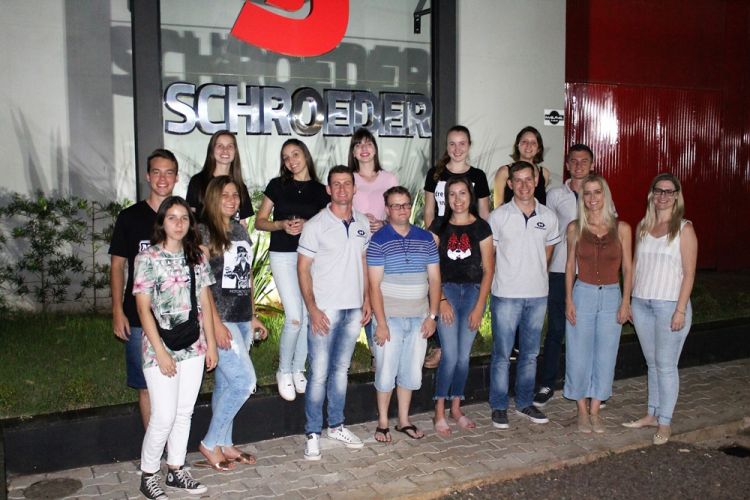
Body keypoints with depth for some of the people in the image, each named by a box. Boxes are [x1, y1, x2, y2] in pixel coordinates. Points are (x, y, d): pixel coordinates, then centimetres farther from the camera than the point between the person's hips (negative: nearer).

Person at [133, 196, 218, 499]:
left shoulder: (196, 258, 7)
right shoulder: (148, 258, -7)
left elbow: (204, 303, 9)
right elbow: (143, 308, -10)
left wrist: (211, 344, 6)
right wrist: (160, 351, -14)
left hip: (193, 347, 5)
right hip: (161, 347, -5)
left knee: (185, 413, 11)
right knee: (164, 416, -4)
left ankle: (176, 470, 26)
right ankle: (148, 475, 16)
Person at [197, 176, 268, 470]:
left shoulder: (241, 231, 13)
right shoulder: (203, 232, -9)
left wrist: (253, 316, 18)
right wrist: (216, 323, -18)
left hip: (242, 319, 7)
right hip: (221, 319, -7)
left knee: (226, 383, 14)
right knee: (245, 381, -10)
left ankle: (224, 445, 24)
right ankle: (210, 444, 5)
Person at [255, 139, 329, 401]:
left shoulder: (320, 190, 7)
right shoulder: (277, 185, 3)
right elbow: (259, 222, 5)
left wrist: (307, 225, -10)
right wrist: (281, 225, -14)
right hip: (283, 255, -3)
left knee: (308, 316, 5)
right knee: (295, 317, -11)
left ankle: (298, 370, 21)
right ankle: (284, 372, 8)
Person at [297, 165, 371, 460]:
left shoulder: (363, 224, 7)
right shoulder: (316, 226, -7)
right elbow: (303, 269, -7)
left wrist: (367, 300, 9)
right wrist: (313, 309, -13)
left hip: (354, 309, 5)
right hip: (325, 310, -4)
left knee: (341, 370, 15)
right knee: (319, 374, -1)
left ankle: (336, 426, 27)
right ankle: (313, 434, 11)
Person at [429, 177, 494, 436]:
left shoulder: (481, 227, 2)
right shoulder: (439, 227, 2)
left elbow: (488, 269, 1)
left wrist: (479, 306, -4)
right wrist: (441, 300, -9)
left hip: (473, 291, 1)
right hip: (446, 290, -1)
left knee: (464, 354, 6)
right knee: (450, 354, -8)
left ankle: (456, 408, 23)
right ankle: (439, 412, 5)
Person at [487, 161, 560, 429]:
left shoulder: (548, 216, 4)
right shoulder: (498, 216, -6)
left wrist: (534, 276, 12)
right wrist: (502, 280, 2)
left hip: (538, 295, 3)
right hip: (506, 296, -3)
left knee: (530, 353, 14)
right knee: (502, 354, 3)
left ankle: (525, 402, 27)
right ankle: (499, 407, 15)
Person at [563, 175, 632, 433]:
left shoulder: (622, 228, -2)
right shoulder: (575, 228, -1)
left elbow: (627, 268, 2)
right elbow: (570, 266, 3)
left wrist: (625, 302, -2)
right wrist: (569, 300, -3)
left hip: (611, 297, 1)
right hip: (582, 295, 0)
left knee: (605, 356, 7)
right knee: (579, 355, 4)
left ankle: (595, 410, 21)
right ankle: (582, 410, 21)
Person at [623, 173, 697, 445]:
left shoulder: (684, 229, -5)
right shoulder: (642, 227, 9)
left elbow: (689, 273, -8)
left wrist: (681, 310, -13)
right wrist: (629, 302, 9)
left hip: (669, 304, -5)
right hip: (641, 303, 5)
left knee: (665, 365, 0)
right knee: (652, 362, 14)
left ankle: (665, 422, 11)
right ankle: (652, 414, 24)